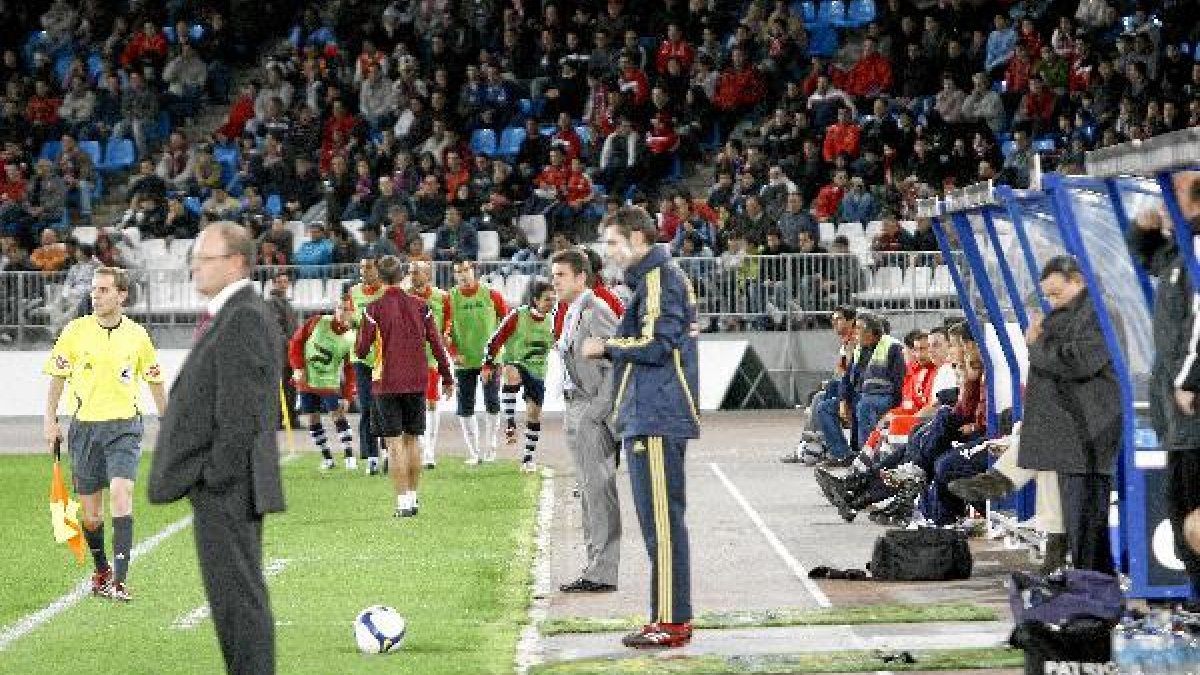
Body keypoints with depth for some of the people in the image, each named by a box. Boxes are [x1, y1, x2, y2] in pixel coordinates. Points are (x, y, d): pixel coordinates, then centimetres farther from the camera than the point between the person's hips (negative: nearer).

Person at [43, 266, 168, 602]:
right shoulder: (76, 331, 0)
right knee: (90, 512, 6)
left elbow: (154, 381, 14)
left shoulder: (137, 335, 1)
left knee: (120, 492, -21)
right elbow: (57, 377, 8)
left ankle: (119, 580, -22)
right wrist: (50, 420, 1)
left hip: (124, 426, -1)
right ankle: (101, 570, 31)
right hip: (84, 426, 1)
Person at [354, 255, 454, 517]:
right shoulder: (420, 306, 1)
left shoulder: (374, 309, -9)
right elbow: (437, 345, 1)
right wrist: (447, 378, 10)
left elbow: (361, 350, -8)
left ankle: (403, 502, -6)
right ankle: (412, 498, 19)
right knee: (412, 440, 14)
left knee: (394, 444, -1)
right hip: (416, 382, 3)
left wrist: (360, 335, 14)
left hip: (387, 384, -3)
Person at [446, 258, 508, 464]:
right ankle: (473, 451, 12)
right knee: (465, 407, 2)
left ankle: (491, 448, 12)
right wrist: (454, 353, -9)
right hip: (464, 362, 1)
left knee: (492, 404, -1)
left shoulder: (491, 295, -1)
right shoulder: (450, 299, -1)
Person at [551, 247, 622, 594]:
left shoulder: (597, 312, -13)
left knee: (600, 492, -8)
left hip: (594, 413, -10)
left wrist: (597, 412, -19)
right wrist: (571, 410, 16)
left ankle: (603, 573, -7)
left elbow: (615, 366, -18)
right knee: (589, 492, 11)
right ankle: (595, 567, 16)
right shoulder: (571, 314, 17)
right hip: (574, 411, 10)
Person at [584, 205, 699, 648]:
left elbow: (655, 345, -18)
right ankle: (672, 618, 17)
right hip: (651, 415, 11)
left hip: (656, 418, -11)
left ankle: (671, 621, -10)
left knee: (661, 520, -10)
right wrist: (611, 350, 11)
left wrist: (607, 347, -6)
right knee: (661, 520, 13)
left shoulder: (659, 279, -11)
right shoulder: (657, 277, 20)